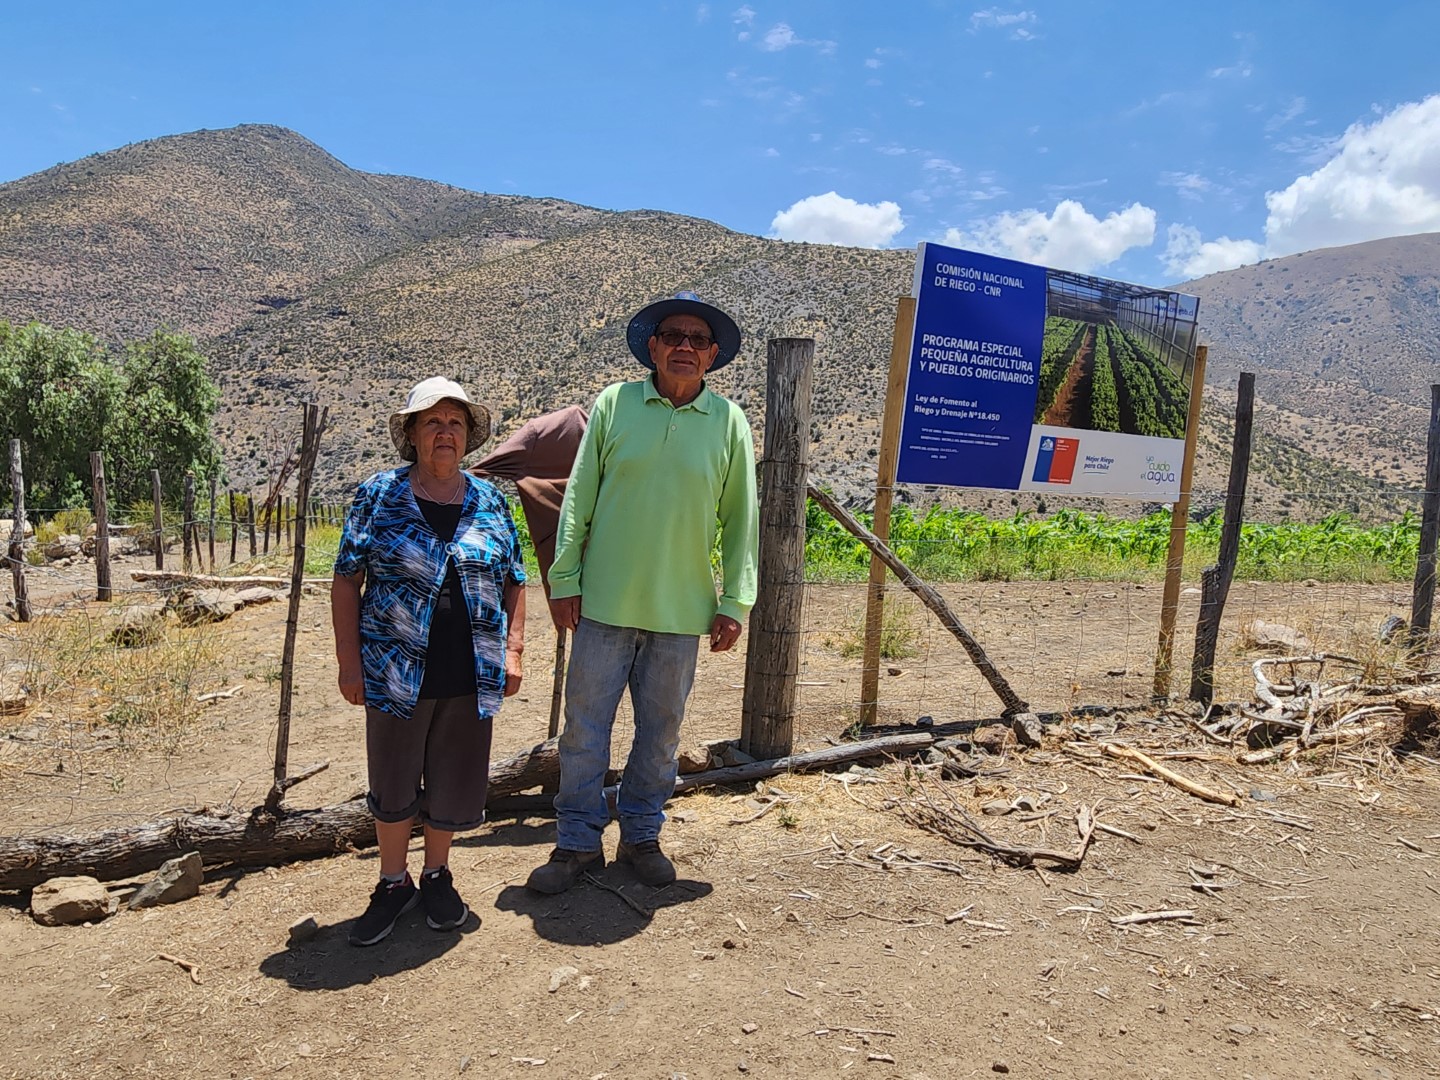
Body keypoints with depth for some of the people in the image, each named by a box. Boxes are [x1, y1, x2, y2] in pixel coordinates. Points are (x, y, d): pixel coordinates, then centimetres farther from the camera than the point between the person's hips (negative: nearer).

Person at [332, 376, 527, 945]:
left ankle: (437, 876, 35)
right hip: (397, 673, -2)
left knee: (454, 781, 12)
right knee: (393, 783, 12)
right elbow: (347, 579, -1)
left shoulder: (490, 502, 5)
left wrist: (513, 649, 1)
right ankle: (393, 883, 32)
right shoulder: (379, 495, -1)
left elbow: (513, 582, 11)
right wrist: (349, 659, -6)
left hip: (472, 678, 2)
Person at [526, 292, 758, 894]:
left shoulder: (729, 420, 2)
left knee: (661, 730, 12)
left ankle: (641, 836, 30)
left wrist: (735, 602, 2)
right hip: (605, 600, -1)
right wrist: (564, 578, -1)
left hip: (680, 609, 1)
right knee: (585, 725, 5)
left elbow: (741, 519, 6)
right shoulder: (615, 403, 0)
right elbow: (578, 498, 3)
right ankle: (578, 842, 21)